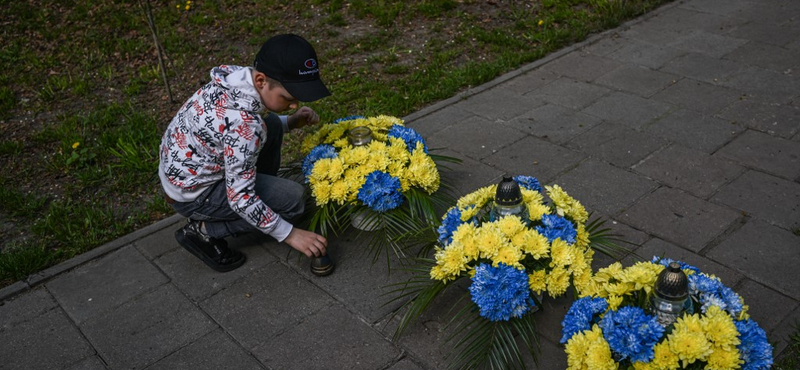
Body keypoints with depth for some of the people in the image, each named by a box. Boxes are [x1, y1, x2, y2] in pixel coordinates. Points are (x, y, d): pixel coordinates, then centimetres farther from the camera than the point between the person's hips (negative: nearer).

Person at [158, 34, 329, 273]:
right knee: (293, 199, -12)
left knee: (272, 125, 10)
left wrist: (291, 122, -1)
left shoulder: (237, 77, -10)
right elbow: (240, 198, -28)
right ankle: (203, 231, -4)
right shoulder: (244, 125, -34)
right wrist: (290, 234, -19)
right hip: (191, 194, -9)